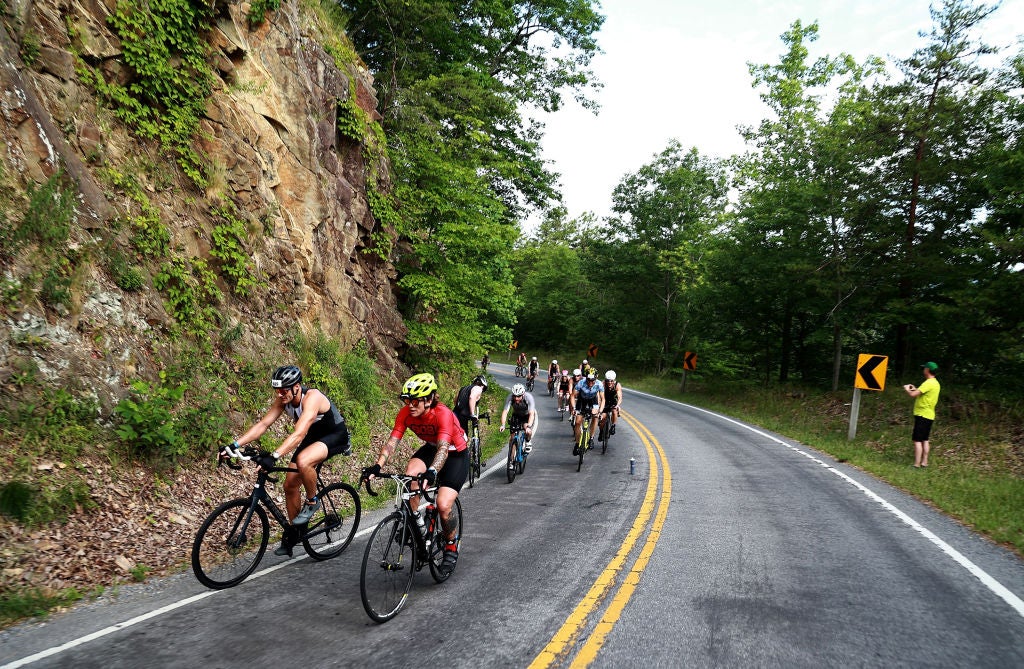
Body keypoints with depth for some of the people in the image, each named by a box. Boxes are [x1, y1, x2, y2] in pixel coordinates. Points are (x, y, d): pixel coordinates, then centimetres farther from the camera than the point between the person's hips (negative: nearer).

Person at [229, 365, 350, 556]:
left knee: (303, 461, -36)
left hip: (335, 435, -8)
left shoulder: (312, 397, -33)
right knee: (290, 485, 2)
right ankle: (293, 534, 21)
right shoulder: (283, 399, -10)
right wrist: (234, 445, -21)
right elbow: (262, 424, -11)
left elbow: (299, 433, -43)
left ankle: (312, 502, -9)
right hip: (313, 436, 8)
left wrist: (274, 457, -52)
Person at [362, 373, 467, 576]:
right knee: (410, 476, -28)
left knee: (443, 506, -19)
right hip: (430, 449, 5)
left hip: (456, 455, -5)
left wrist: (431, 472, -63)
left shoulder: (443, 414, -34)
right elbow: (392, 442, -25)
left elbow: (444, 447, -45)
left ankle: (452, 544, 10)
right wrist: (377, 466, -41)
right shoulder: (406, 413, -18)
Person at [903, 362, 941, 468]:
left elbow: (913, 395, -24)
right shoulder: (936, 383, 13)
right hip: (929, 415, 10)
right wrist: (915, 389, 15)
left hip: (922, 415, -10)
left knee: (917, 440, -8)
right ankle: (924, 462, 17)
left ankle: (916, 464, -10)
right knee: (925, 440, 14)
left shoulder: (929, 383, -18)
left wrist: (907, 389, -4)